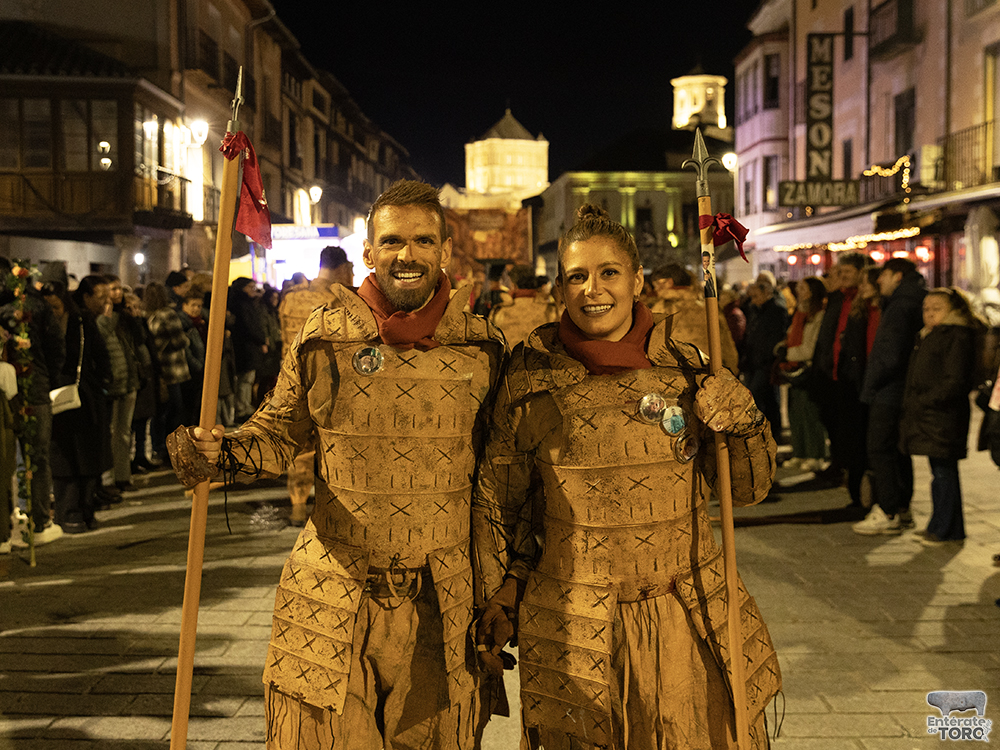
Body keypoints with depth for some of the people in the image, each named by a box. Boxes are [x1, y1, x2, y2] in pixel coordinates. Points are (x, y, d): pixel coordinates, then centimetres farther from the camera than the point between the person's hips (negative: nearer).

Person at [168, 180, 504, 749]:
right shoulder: (322, 339, -1)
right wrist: (226, 452, -11)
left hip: (443, 606, 1)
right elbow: (280, 432, 10)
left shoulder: (483, 347, 1)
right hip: (333, 598, 0)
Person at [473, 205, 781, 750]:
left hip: (687, 619, 2)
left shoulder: (686, 368, -1)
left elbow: (747, 491, 5)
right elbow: (496, 499, 7)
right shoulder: (531, 376, -4)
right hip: (572, 629, -1)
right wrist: (496, 600, 10)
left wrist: (744, 427, -13)